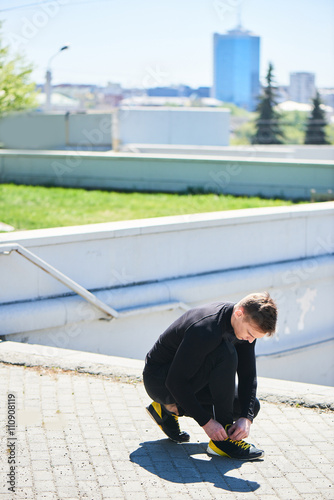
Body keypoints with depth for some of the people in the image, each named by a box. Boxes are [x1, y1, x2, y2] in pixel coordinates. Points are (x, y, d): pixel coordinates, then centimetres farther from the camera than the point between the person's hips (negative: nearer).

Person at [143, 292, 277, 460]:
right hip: (160, 381, -9)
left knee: (251, 406, 2)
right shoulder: (205, 330, -35)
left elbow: (248, 375, -2)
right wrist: (206, 422, -31)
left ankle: (172, 408, 9)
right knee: (226, 355, -31)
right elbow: (175, 382, -31)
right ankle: (223, 439, -23)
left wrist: (246, 417, -16)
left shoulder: (247, 325, -9)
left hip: (189, 375, 9)